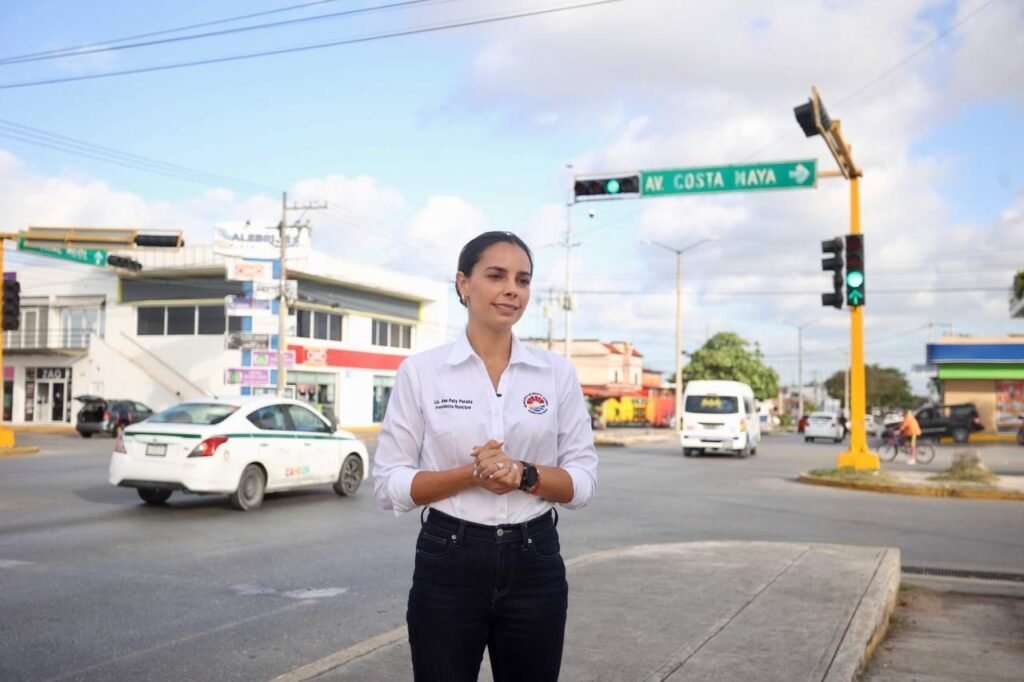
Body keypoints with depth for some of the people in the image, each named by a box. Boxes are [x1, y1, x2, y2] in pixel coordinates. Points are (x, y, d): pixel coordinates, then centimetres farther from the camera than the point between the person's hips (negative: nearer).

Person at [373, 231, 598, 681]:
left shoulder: (558, 373, 2)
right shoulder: (419, 371, -3)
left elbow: (583, 481, 3)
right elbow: (389, 484, -4)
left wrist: (524, 474, -17)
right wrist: (471, 475, -19)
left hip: (534, 564, 2)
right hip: (448, 564, -2)